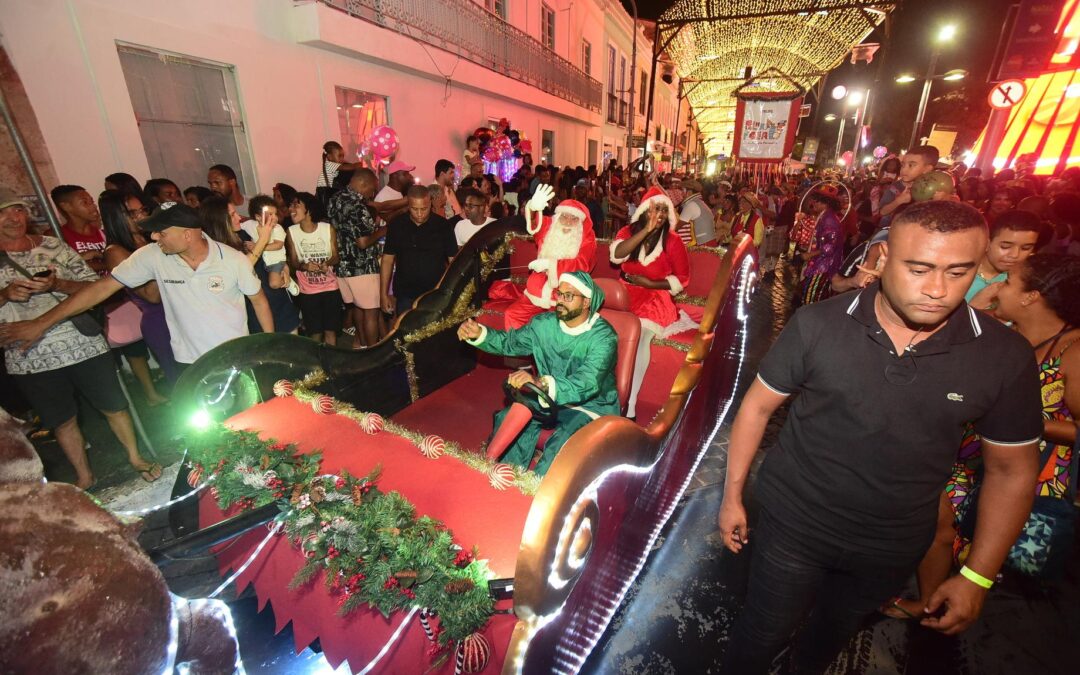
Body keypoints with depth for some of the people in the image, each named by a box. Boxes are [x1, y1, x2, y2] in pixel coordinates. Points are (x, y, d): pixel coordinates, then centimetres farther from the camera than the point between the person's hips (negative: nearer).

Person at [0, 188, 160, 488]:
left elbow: (95, 286, 0)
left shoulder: (54, 246, 2)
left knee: (114, 406, 10)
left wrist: (56, 285, -18)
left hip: (84, 345, 0)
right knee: (62, 421, 15)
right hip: (30, 359, 1)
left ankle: (135, 457, 31)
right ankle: (84, 476, 33)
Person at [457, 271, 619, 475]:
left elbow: (586, 385, -36)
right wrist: (479, 334, -14)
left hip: (591, 404, -5)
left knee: (564, 440, -33)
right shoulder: (545, 323, -6)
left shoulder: (603, 337, -23)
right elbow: (510, 342, 6)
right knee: (507, 418, -16)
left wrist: (540, 383, -51)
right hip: (549, 397, 5)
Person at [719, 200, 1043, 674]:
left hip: (892, 549, 3)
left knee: (833, 633, 30)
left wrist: (978, 577, -1)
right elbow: (758, 405, -10)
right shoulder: (816, 325, -19)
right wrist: (733, 495, -6)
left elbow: (1010, 469, -1)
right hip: (792, 525, -2)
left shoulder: (1005, 356, -13)